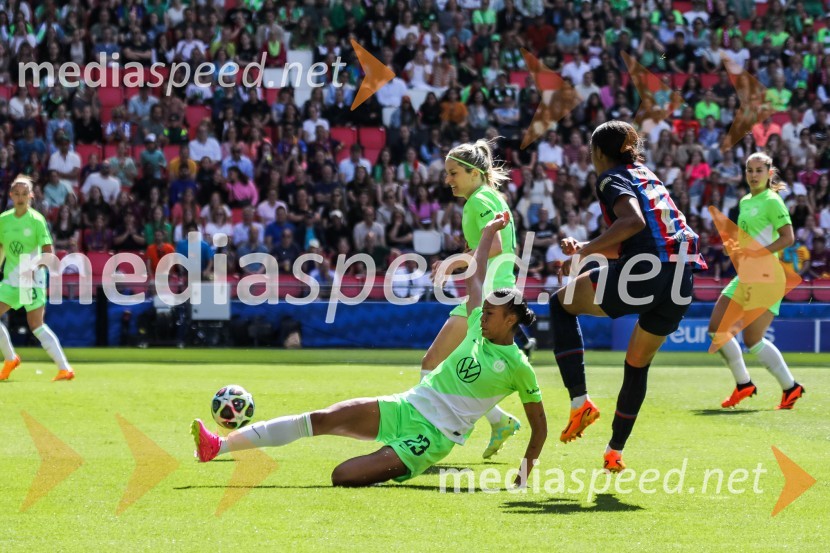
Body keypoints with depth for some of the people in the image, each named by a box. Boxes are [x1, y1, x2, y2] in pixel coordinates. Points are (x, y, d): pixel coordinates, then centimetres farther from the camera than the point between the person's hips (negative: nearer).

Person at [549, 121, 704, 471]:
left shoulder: (612, 178, 3)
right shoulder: (646, 176, 28)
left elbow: (633, 221, -17)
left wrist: (583, 252, -11)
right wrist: (583, 248, 25)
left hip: (645, 273, -8)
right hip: (681, 280, 8)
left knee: (561, 304, 13)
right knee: (638, 364, 25)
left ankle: (580, 401, 3)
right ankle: (616, 450, 32)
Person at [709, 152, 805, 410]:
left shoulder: (772, 201, -9)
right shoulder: (745, 201, 15)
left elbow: (788, 237, -18)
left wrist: (756, 252, -24)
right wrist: (734, 247, 4)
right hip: (745, 277, 9)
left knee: (752, 341, -10)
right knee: (716, 329, 3)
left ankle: (790, 387, 5)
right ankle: (743, 384, 15)